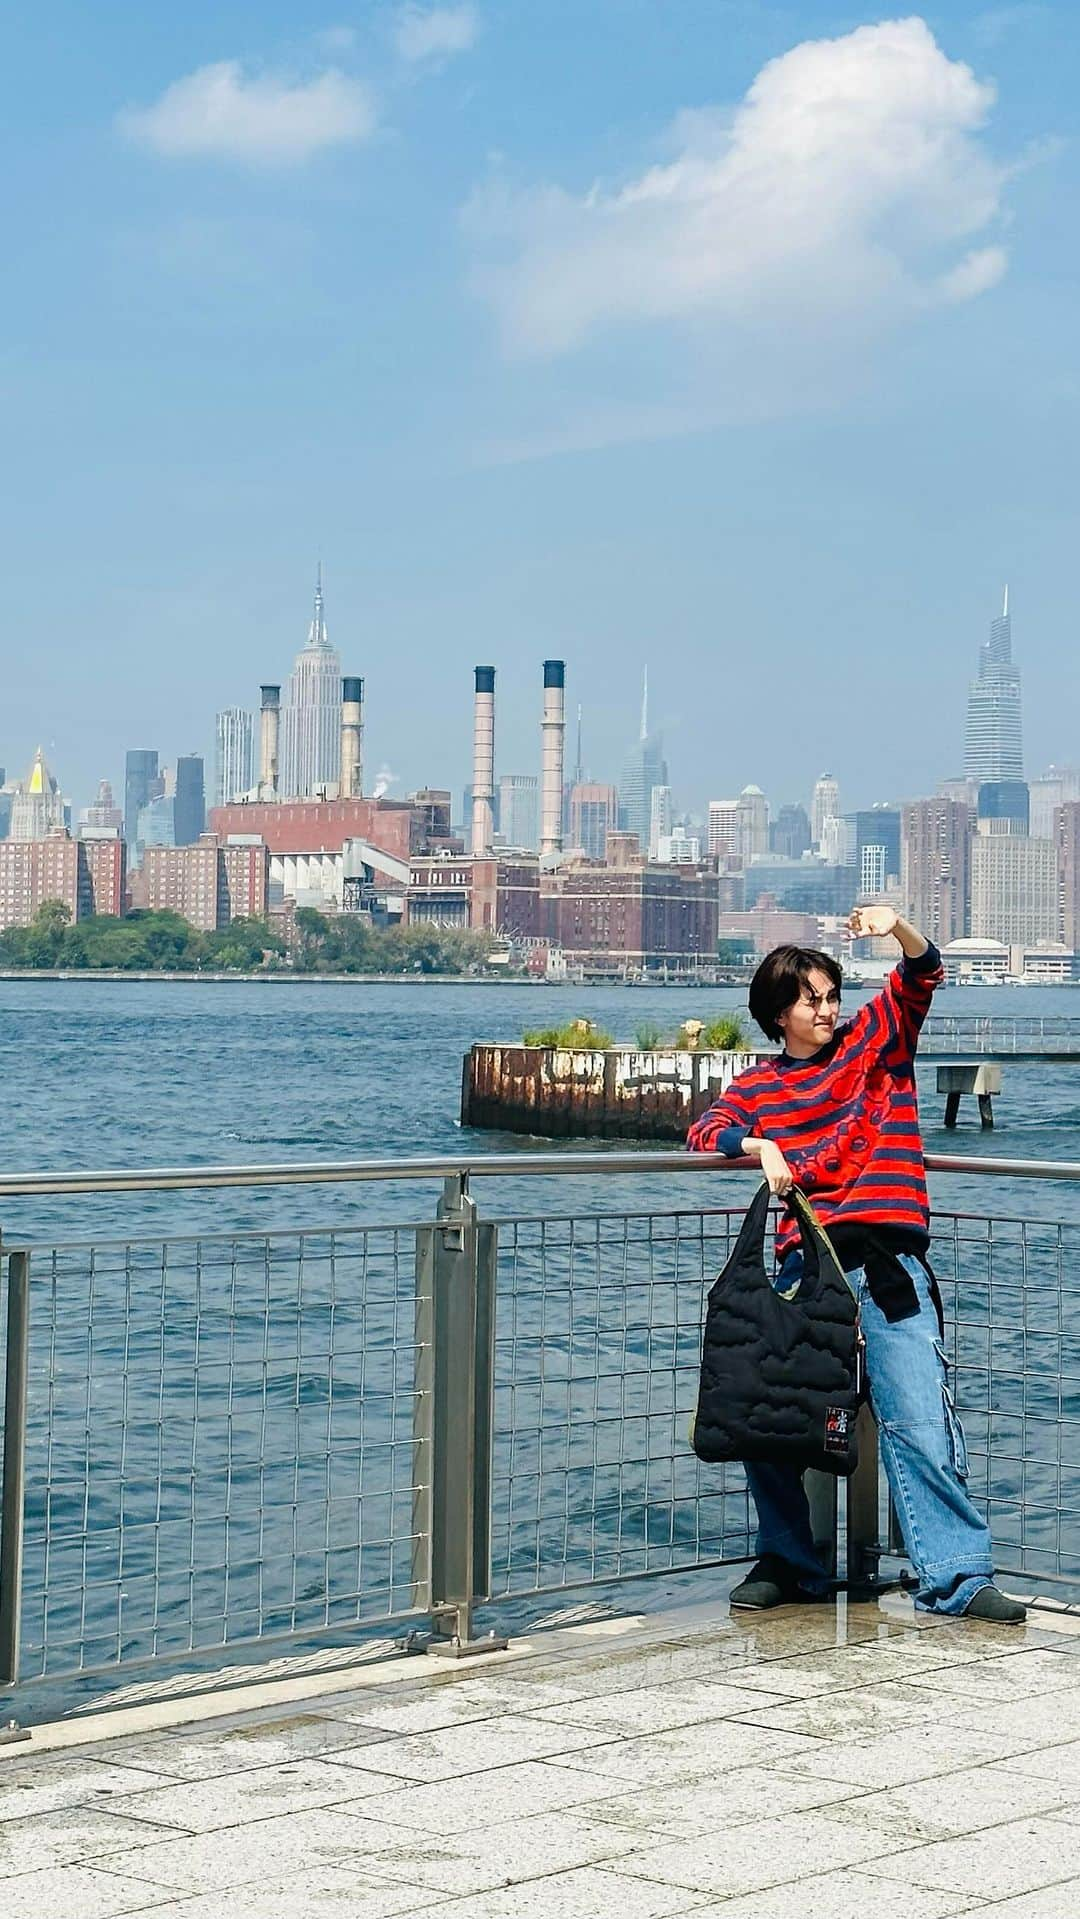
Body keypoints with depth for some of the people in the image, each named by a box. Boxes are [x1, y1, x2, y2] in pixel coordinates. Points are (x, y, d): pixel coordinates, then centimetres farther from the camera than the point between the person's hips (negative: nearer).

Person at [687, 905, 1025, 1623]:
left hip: (887, 1263, -2)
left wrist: (897, 927, -18)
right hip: (803, 1263, 2)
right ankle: (788, 1563, 19)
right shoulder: (758, 1086, 16)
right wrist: (758, 1145, -15)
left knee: (918, 1422, -8)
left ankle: (956, 1577, -5)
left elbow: (922, 975, 2)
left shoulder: (874, 1040, 13)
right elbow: (706, 1131, 4)